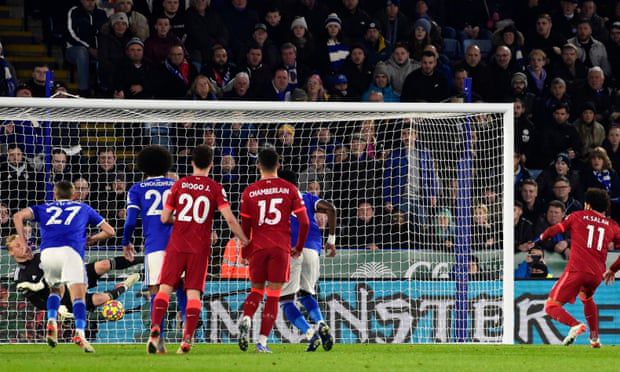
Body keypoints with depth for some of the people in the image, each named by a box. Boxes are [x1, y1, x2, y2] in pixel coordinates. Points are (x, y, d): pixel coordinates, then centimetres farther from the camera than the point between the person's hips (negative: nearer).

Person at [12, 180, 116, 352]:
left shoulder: (45, 208, 29)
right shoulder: (83, 208, 28)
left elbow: (18, 216, 13)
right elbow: (109, 231, 29)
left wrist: (22, 240, 18)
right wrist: (90, 240, 40)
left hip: (47, 252, 2)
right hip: (71, 251, -2)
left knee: (56, 289, 26)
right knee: (78, 294, -7)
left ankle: (51, 322, 2)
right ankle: (80, 333, -29)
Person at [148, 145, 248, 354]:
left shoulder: (179, 184, 4)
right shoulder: (215, 188, 1)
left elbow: (164, 218, 6)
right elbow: (230, 219, -7)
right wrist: (245, 242, 4)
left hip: (177, 245, 0)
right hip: (200, 248, 0)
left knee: (165, 288, 1)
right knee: (193, 293, 1)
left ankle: (155, 328, -19)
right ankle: (187, 339, -9)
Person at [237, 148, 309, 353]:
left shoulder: (249, 192, 2)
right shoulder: (290, 189, 1)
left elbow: (245, 226, 5)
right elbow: (304, 222, -1)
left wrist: (245, 251, 17)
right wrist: (299, 248, 12)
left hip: (258, 248, 1)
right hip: (281, 248, -1)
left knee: (257, 290, 17)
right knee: (273, 295, 3)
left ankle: (246, 318, -12)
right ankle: (262, 341, -4)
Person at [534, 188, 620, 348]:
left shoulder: (577, 216, 10)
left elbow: (555, 230, 9)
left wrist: (542, 237, 28)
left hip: (577, 270, -5)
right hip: (597, 274, 5)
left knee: (551, 306, -3)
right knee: (586, 298, 36)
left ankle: (575, 325, -30)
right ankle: (595, 338, 32)